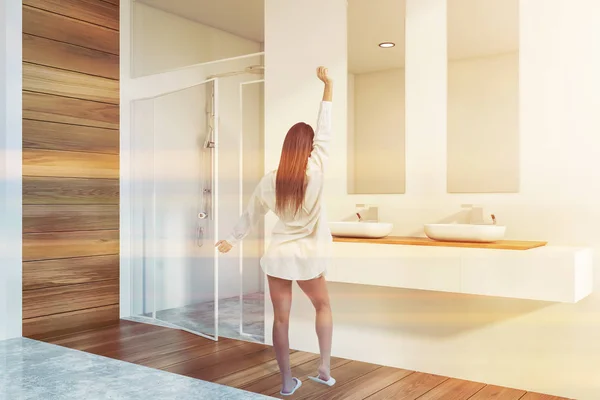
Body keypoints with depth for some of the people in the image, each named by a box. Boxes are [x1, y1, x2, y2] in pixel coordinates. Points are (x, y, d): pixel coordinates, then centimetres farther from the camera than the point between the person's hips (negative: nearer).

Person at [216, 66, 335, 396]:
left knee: (281, 318, 9)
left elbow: (250, 215, 6)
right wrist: (328, 85, 0)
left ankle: (287, 382, 18)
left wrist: (232, 239, 23)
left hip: (278, 255, 1)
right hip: (309, 257, -1)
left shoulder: (270, 180, -6)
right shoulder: (315, 171, -14)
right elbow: (324, 132, -7)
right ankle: (324, 369, 17)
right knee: (323, 306, 23)